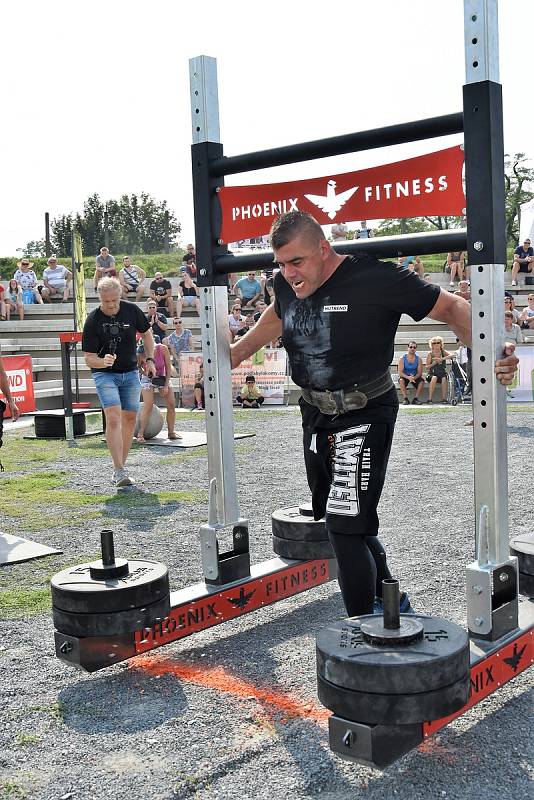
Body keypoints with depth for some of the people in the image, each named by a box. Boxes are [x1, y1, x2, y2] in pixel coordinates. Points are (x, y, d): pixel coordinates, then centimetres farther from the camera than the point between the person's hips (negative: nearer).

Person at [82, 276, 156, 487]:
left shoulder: (131, 310, -6)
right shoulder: (93, 320, -15)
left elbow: (146, 334, 13)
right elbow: (89, 359, -13)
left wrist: (150, 360, 4)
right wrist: (103, 361, -35)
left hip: (130, 373, 4)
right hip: (104, 374, -4)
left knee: (130, 418, 7)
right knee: (113, 418, -19)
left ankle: (121, 465, 21)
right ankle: (119, 471, -21)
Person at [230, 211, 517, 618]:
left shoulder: (375, 278, -22)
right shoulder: (286, 284, -2)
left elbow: (451, 307, -17)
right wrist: (234, 353, 29)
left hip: (363, 417, -8)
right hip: (315, 416, 8)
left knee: (346, 527, -14)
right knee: (337, 520, 19)